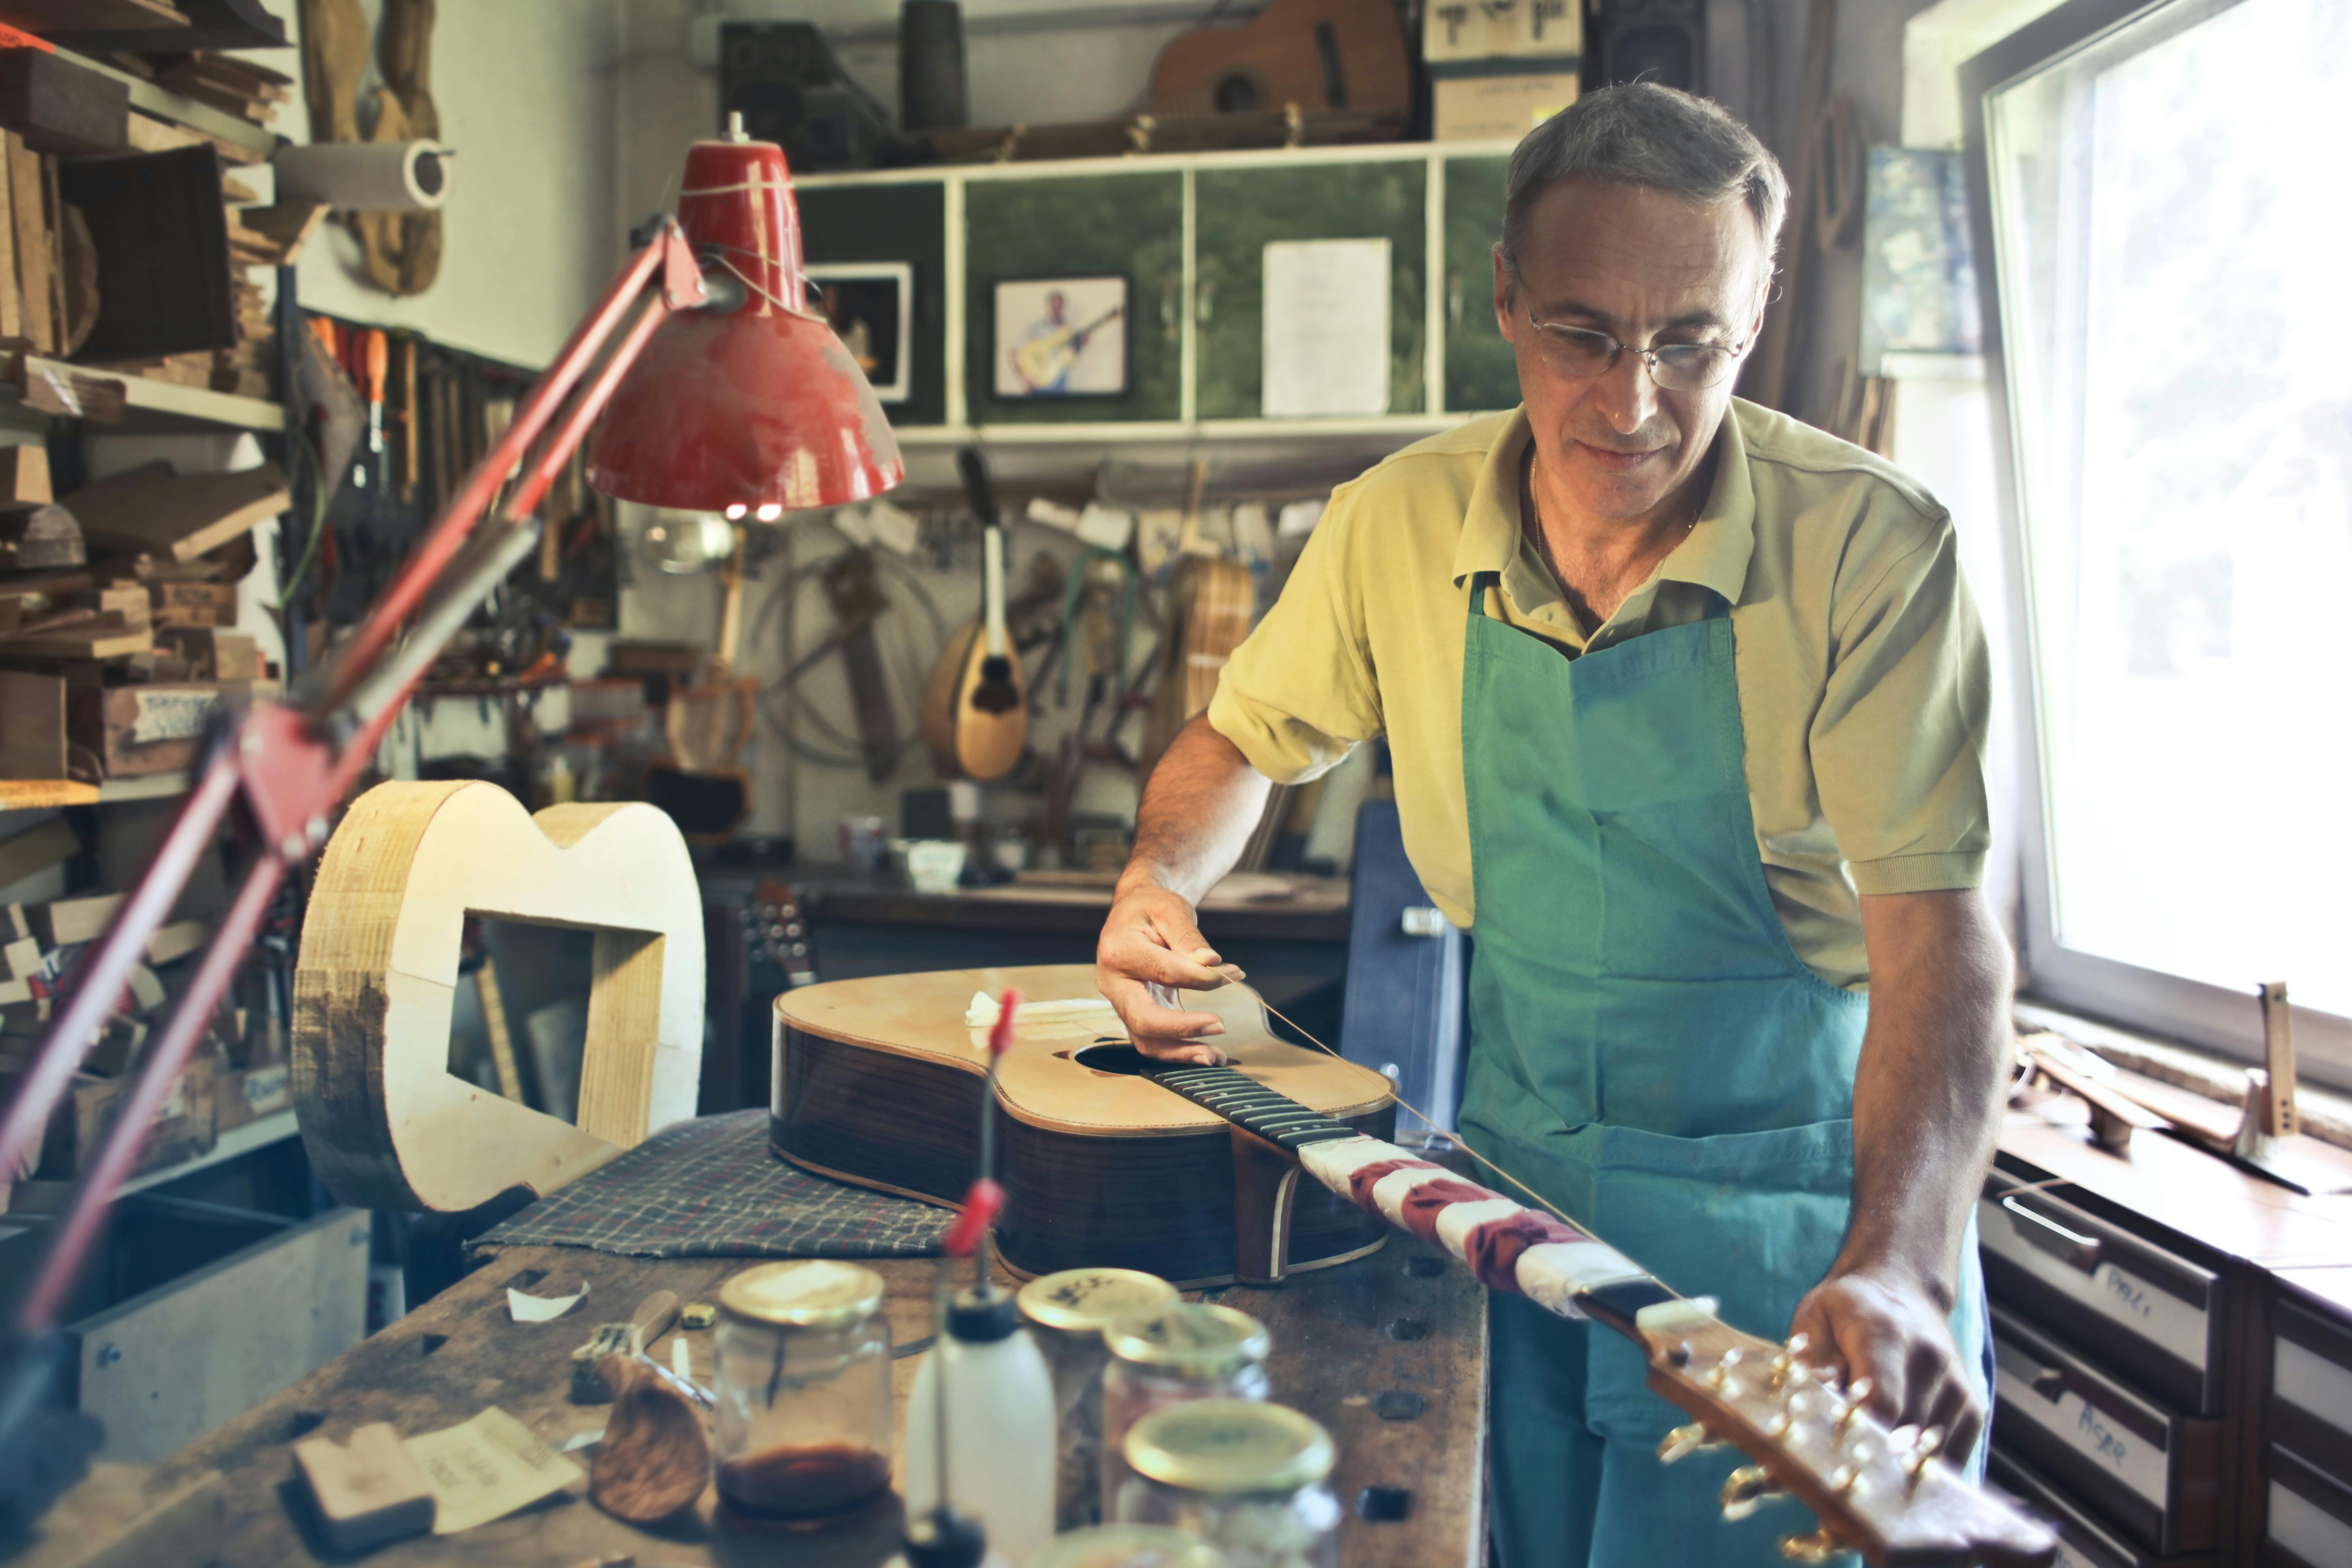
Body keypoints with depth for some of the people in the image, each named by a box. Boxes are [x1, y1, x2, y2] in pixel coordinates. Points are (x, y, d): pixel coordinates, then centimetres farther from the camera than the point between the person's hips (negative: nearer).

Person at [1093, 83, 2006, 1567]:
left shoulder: (1871, 544, -17)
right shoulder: (1403, 525, -6)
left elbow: (1937, 930, -22)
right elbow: (1245, 735, 10)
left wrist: (1895, 1269, -36)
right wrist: (1161, 882, -11)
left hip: (1790, 1217, -3)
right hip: (1518, 1190, 3)